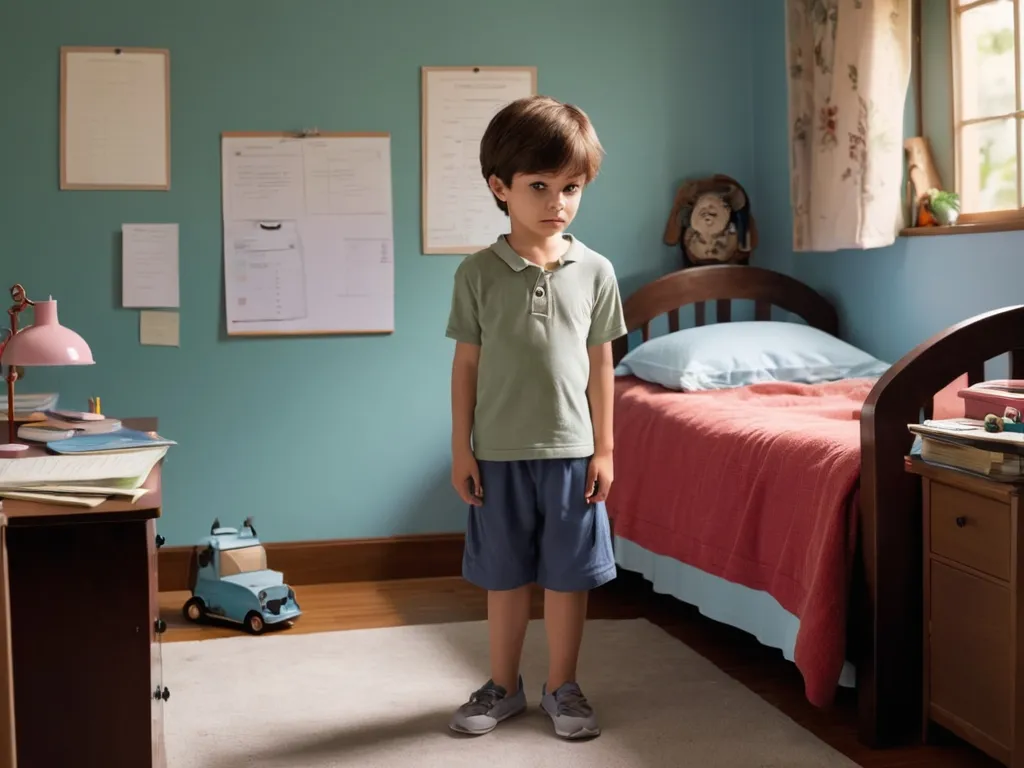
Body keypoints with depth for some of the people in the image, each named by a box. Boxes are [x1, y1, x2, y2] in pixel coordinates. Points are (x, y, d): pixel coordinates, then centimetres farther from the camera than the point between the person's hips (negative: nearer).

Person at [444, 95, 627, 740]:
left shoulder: (595, 271, -1)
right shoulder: (479, 273, -4)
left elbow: (599, 362, 3)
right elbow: (467, 363, 0)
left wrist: (604, 449, 3)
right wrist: (461, 450, -1)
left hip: (571, 451, 1)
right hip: (499, 452, 0)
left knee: (569, 576, 9)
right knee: (505, 576, 12)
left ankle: (563, 687, 26)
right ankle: (504, 686, 28)